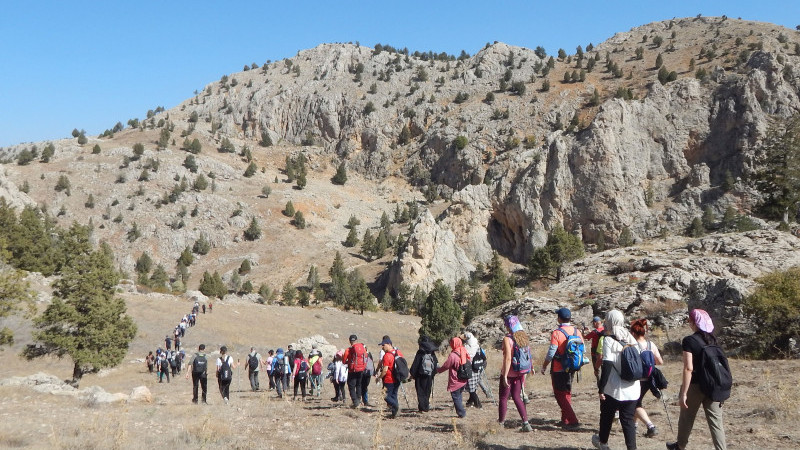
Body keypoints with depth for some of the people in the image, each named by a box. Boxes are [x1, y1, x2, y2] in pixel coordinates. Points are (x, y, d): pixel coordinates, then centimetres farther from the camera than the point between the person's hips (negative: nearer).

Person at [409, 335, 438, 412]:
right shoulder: (433, 353, 4)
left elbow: (415, 364, -11)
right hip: (430, 377, 4)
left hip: (420, 376, -4)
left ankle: (422, 408, -4)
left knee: (421, 392, 3)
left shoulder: (420, 353, -11)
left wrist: (412, 374, -3)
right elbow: (436, 364, 9)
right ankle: (426, 407, 17)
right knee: (427, 392, 15)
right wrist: (433, 373, 18)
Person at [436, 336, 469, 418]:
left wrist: (438, 370, 5)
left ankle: (462, 413, 4)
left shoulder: (453, 355, -19)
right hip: (464, 381, 7)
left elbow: (446, 366, -12)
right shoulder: (464, 353, 3)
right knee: (459, 396, 21)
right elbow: (468, 364, 12)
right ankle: (461, 412, 24)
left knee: (456, 397, 4)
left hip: (455, 381, -7)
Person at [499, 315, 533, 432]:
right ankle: (526, 423, 4)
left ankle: (501, 422, 19)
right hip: (521, 372, 6)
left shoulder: (507, 339, -19)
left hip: (509, 372, -6)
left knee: (503, 398, 10)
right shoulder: (523, 337, 0)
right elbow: (528, 353, 8)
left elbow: (508, 358, -24)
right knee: (516, 397, 14)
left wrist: (505, 376, -23)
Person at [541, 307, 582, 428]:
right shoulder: (576, 331, 1)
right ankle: (565, 420, 27)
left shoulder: (557, 333, -18)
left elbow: (551, 353, -18)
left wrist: (544, 366, -4)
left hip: (558, 370, -7)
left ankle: (573, 420, -5)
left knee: (560, 395, 2)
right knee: (567, 394, 19)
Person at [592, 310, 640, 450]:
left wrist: (601, 389, -13)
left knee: (606, 417, 17)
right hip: (632, 390, 4)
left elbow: (607, 366, -16)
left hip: (613, 389, -4)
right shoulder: (631, 339, 6)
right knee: (629, 420, 9)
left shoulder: (609, 340, -11)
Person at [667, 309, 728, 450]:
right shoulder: (712, 339, 4)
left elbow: (688, 368, -19)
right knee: (716, 421, 6)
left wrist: (683, 393, -16)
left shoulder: (689, 341, -14)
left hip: (696, 386, -5)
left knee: (686, 418, 16)